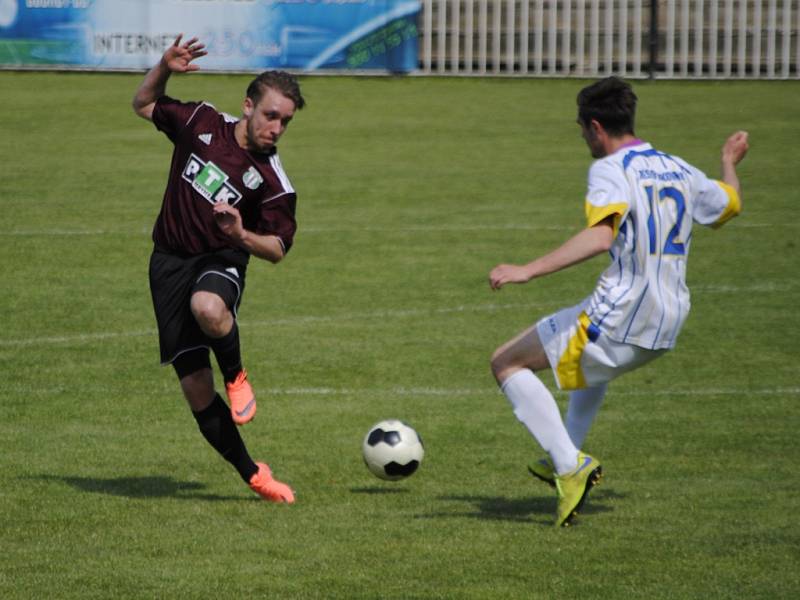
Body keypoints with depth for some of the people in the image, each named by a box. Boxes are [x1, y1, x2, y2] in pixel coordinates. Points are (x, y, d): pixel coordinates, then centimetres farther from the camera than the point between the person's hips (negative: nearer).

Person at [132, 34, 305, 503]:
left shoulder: (274, 182, -9)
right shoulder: (201, 122, -1)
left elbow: (278, 248, -3)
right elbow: (144, 105, 16)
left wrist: (241, 236, -23)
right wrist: (164, 69, -4)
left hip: (221, 261, -3)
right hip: (170, 261, 3)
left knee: (208, 308, -42)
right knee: (195, 386, -2)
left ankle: (237, 374, -10)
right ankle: (252, 474, 12)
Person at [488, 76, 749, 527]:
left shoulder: (611, 171, -11)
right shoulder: (680, 171, 12)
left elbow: (600, 237, -29)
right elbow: (729, 205, 32)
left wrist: (529, 270, -32)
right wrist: (730, 164, 52)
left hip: (618, 317, -8)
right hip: (668, 326, 8)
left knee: (507, 363, 4)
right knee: (595, 363, 40)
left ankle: (569, 464, -8)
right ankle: (566, 457, 36)